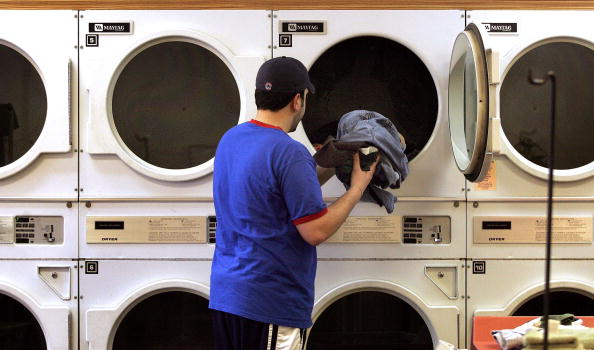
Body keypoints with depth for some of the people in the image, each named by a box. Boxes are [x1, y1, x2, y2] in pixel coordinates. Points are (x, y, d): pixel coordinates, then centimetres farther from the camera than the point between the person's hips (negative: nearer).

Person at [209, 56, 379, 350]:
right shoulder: (290, 154, -20)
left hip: (223, 291, 8)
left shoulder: (230, 139, 7)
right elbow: (316, 232, -17)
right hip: (271, 302, -8)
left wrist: (326, 169, 16)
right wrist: (357, 188, -6)